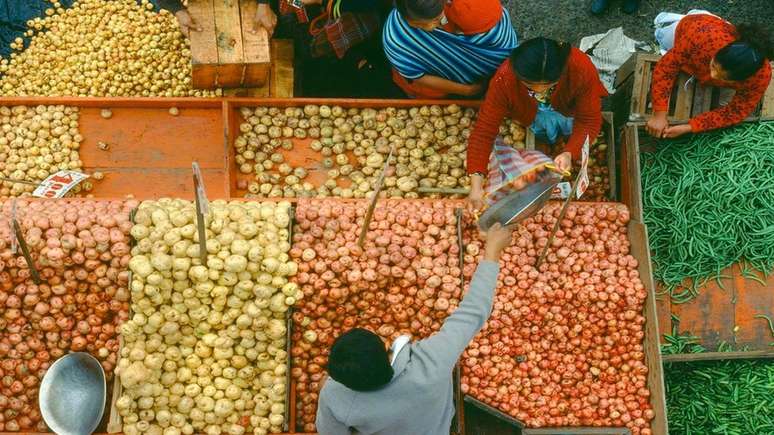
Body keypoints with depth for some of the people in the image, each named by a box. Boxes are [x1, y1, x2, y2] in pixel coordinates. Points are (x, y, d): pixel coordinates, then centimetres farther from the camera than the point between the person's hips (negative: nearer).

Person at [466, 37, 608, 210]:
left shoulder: (582, 69, -39)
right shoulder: (505, 78, -39)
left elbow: (589, 121, -29)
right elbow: (484, 130, -35)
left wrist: (569, 153, -47)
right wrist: (476, 184, -44)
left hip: (569, 109, 1)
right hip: (531, 113, 0)